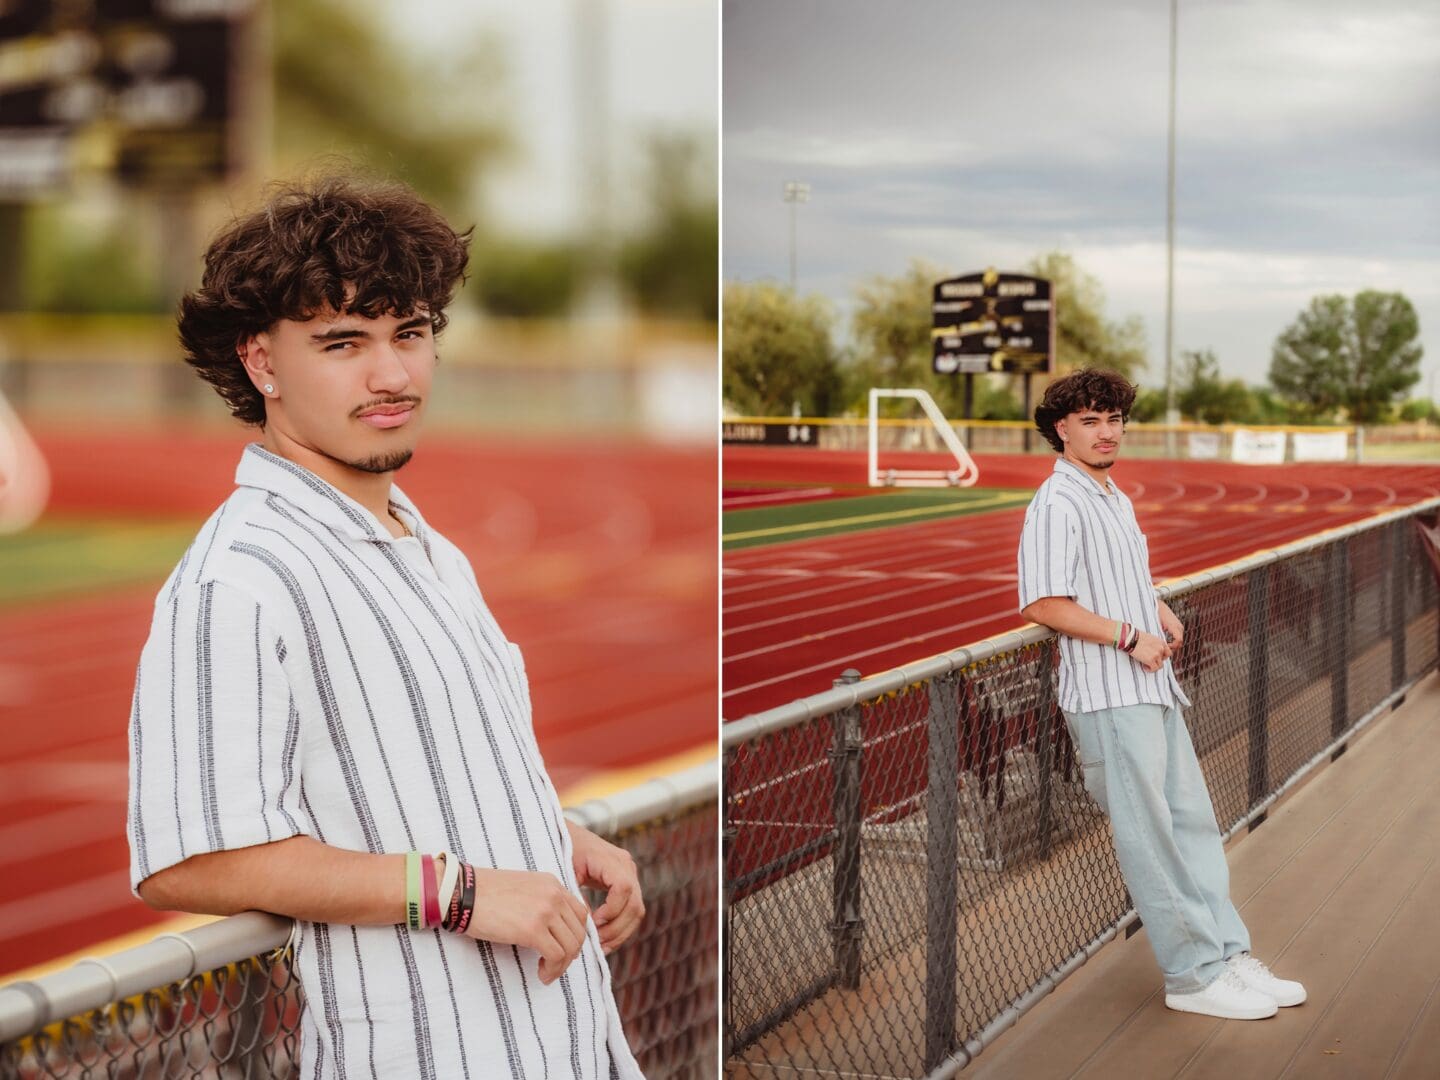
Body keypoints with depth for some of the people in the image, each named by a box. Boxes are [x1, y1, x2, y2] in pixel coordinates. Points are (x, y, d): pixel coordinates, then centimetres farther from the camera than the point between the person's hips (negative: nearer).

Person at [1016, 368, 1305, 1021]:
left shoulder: (1116, 500, 18)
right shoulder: (1057, 506, -13)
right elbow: (1042, 605, -22)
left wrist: (1162, 614, 13)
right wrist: (1131, 636, -17)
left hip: (1153, 689, 10)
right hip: (1107, 698, -10)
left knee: (1193, 823, 13)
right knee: (1150, 839, -4)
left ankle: (1229, 956, 21)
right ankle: (1194, 977, 3)